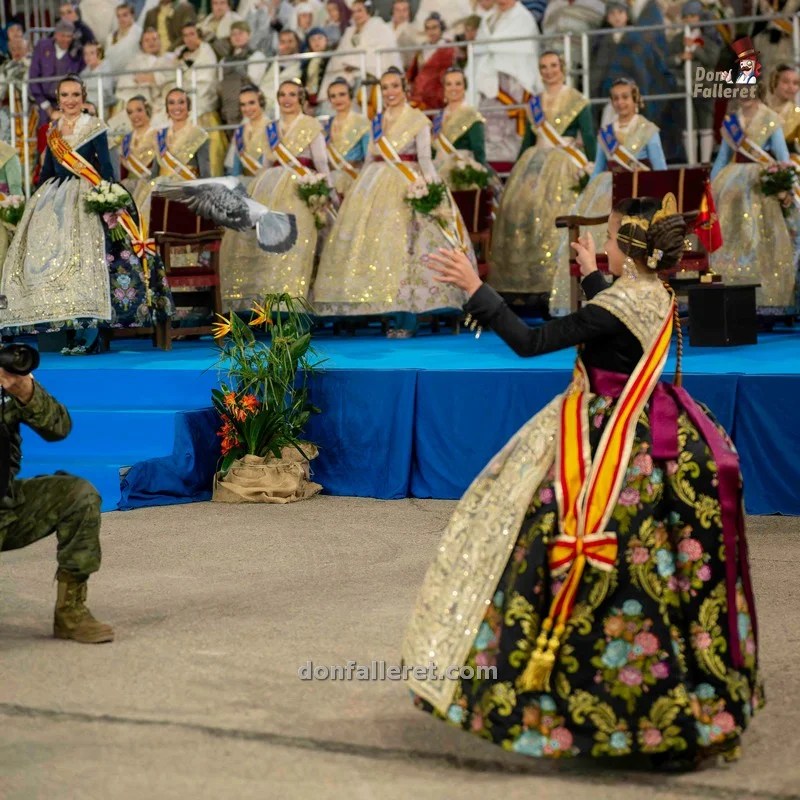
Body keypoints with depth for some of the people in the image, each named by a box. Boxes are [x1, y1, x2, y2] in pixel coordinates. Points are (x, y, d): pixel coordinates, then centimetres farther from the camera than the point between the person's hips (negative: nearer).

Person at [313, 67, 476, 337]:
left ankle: (408, 321, -11)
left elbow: (425, 158, -6)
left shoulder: (418, 120, 1)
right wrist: (355, 189, 17)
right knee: (378, 246, 0)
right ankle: (397, 318, 4)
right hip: (375, 187, 6)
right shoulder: (377, 122, 16)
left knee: (405, 248, -12)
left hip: (407, 187, -6)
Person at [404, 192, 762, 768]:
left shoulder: (620, 305, -22)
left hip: (612, 446, -10)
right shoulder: (654, 295, 5)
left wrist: (475, 290, -20)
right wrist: (591, 274, 43)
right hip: (644, 434, 10)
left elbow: (529, 342, -24)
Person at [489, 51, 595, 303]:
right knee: (517, 208, -9)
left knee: (550, 215, -20)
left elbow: (588, 138, -2)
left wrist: (590, 169, -11)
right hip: (532, 163, 5)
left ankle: (551, 280, -19)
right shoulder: (535, 104, 19)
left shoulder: (577, 101, 3)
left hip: (562, 165, -5)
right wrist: (515, 171, 17)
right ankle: (527, 282, -7)